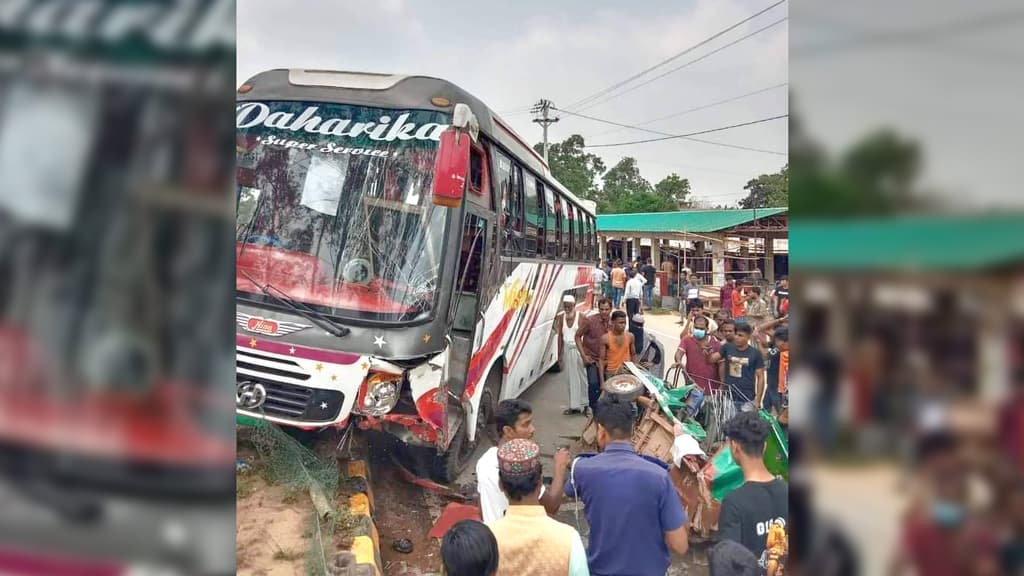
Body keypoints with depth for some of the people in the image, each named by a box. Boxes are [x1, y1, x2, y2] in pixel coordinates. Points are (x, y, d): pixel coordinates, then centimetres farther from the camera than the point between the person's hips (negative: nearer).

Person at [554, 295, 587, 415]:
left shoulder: (580, 317, -9)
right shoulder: (561, 317, 4)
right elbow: (560, 336, 7)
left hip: (578, 350, -4)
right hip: (567, 350, 4)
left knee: (581, 377, 1)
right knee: (570, 379, 8)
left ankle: (584, 404, 11)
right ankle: (574, 405, 15)